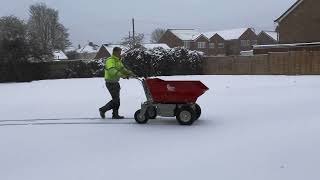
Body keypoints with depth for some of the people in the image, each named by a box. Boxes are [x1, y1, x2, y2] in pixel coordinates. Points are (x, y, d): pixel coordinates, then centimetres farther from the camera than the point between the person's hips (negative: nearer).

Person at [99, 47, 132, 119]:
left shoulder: (118, 60, 14)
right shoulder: (110, 60, -18)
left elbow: (122, 69, 11)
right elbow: (112, 71, -33)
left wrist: (128, 73, -8)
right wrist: (121, 75, -43)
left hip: (115, 82, 10)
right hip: (110, 83, -10)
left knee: (116, 99, 14)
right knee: (116, 100, -7)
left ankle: (115, 115, 22)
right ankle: (103, 110, 6)